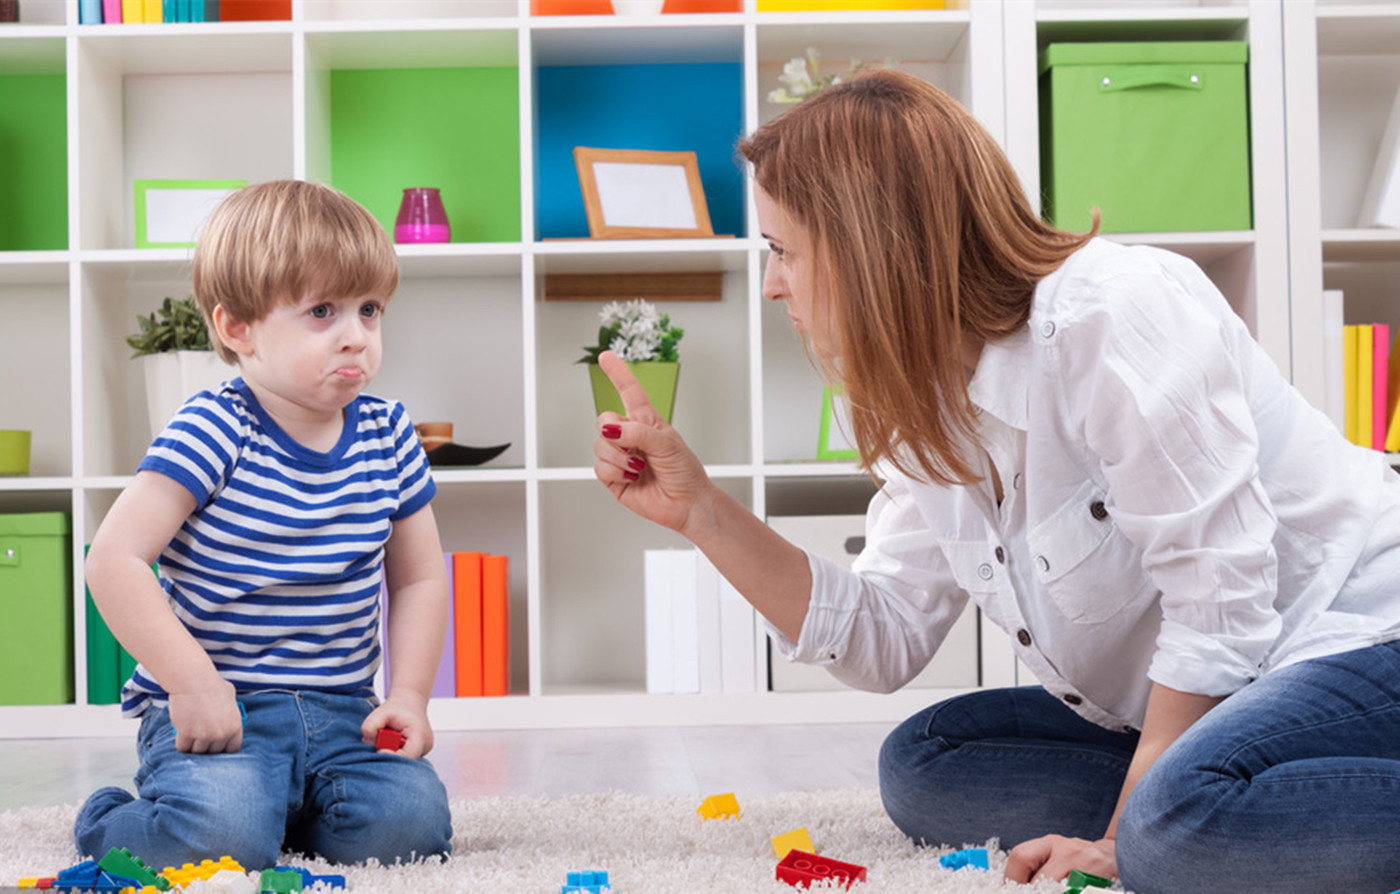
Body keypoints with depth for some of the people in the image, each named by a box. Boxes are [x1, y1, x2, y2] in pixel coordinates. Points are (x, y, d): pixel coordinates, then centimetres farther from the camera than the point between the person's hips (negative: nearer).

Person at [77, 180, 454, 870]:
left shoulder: (387, 437, 5)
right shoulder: (212, 433, -12)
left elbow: (420, 578, 13)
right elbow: (113, 560, -17)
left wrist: (408, 694, 0)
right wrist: (192, 683, -19)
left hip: (340, 712, 5)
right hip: (215, 711, -4)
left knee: (411, 825, -19)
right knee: (223, 837, -29)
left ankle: (282, 810, 13)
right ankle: (106, 825, 7)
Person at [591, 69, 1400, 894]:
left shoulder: (1114, 316, -22)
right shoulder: (932, 404, 5)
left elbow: (1218, 595, -22)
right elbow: (883, 640, 5)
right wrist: (699, 509, -2)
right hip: (1201, 708, 9)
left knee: (1191, 822, -37)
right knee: (922, 767, 0)